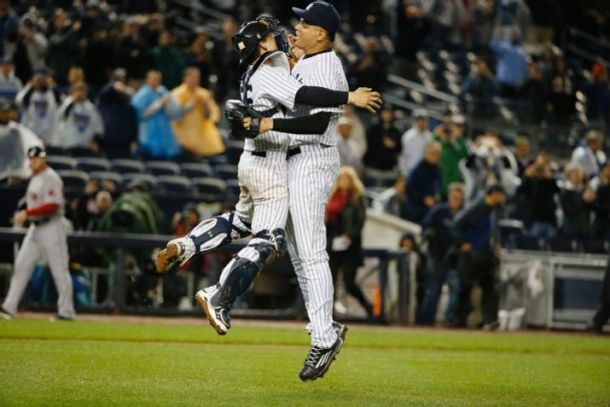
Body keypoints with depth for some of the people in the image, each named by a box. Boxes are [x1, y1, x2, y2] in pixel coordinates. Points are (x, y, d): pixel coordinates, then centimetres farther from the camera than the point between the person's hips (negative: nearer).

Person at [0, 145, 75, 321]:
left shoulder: (51, 178, -14)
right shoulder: (34, 178, 15)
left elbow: (52, 206, -23)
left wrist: (27, 213, -22)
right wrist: (24, 216, 9)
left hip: (51, 227, -9)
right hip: (35, 227, 9)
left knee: (59, 269, -4)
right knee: (21, 265, 4)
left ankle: (66, 311, 1)